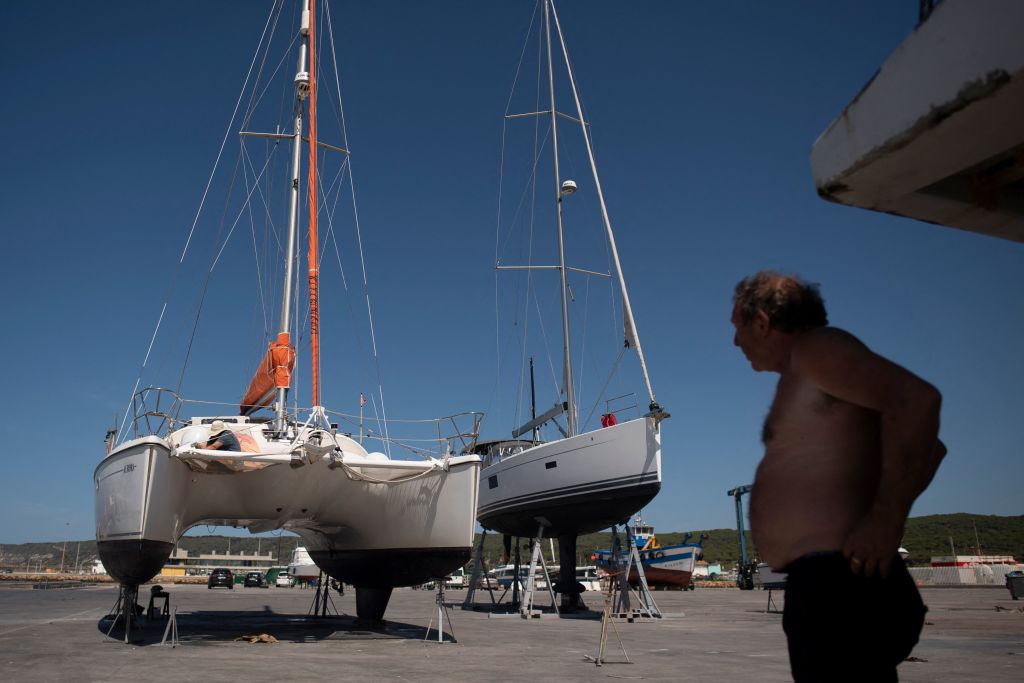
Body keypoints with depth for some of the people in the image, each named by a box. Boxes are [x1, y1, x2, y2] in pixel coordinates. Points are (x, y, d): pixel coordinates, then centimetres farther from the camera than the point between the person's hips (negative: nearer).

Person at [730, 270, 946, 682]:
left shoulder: (814, 344, -5)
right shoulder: (808, 376, 21)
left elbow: (917, 398, -22)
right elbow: (928, 447, 26)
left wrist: (886, 519, -21)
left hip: (838, 580, -10)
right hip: (830, 582, 10)